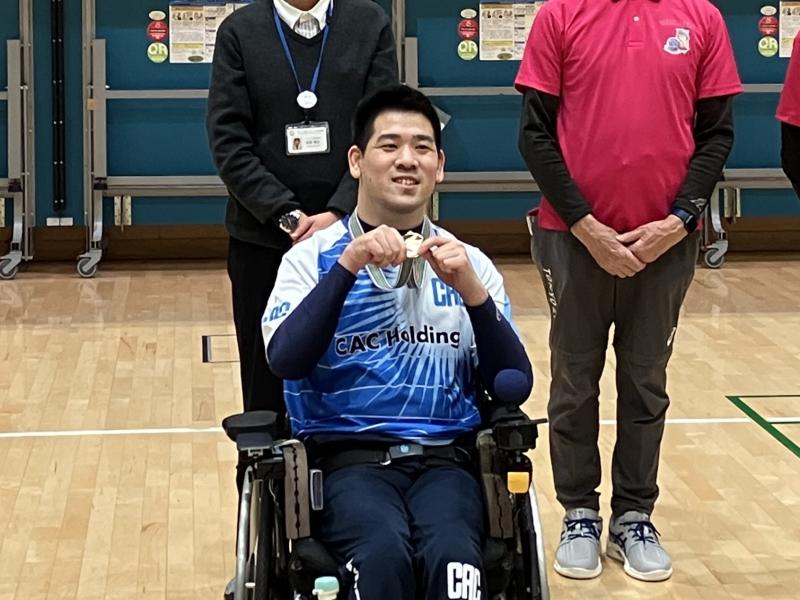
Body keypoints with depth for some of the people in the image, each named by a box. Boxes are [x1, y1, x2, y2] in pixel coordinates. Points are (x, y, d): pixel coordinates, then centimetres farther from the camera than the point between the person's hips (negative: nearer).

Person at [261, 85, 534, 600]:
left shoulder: (470, 264, 14)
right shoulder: (312, 258, 7)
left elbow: (515, 387, 4)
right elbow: (285, 361, -11)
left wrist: (472, 292, -10)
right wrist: (348, 266, -17)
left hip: (444, 458, 2)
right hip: (348, 456, -1)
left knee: (451, 557, -32)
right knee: (384, 552, -33)